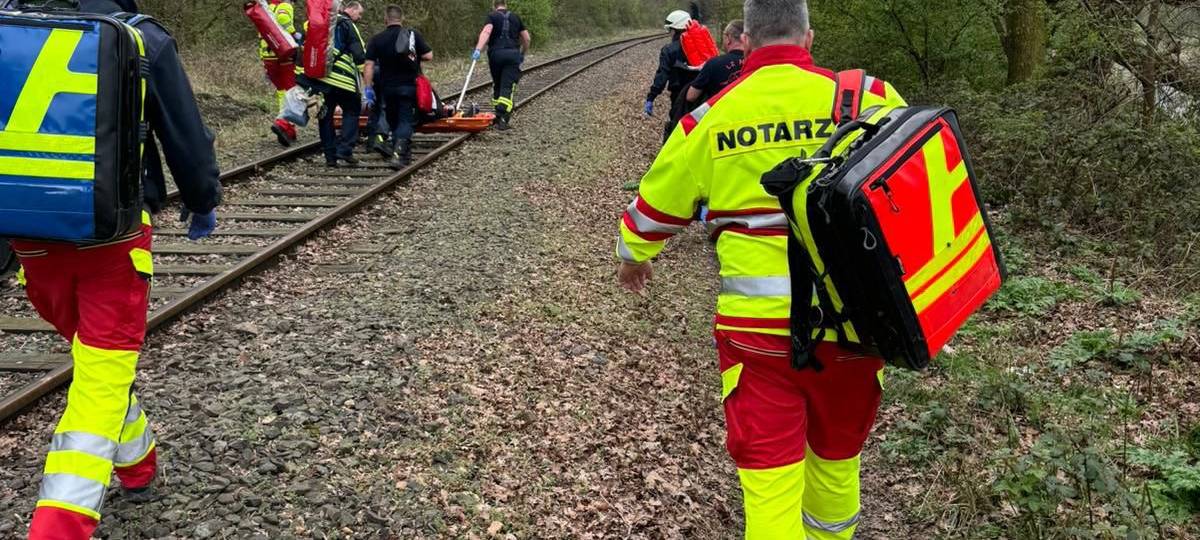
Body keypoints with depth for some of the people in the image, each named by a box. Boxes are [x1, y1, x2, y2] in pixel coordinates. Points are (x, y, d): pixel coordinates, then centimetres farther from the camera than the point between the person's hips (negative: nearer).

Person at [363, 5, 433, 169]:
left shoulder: (377, 40, -1)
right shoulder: (413, 34, -3)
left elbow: (369, 65, -7)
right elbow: (428, 56, -5)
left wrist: (368, 87, -4)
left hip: (387, 87, 1)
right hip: (409, 86, -1)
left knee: (393, 120, 18)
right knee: (405, 120, -2)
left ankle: (403, 152, 27)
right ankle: (398, 155, -19)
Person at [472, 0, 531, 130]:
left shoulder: (492, 16, 7)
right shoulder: (515, 17, 18)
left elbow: (486, 32, -14)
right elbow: (527, 38, 17)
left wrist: (478, 49, -24)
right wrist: (522, 54, 31)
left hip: (495, 53, -1)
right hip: (513, 54, 1)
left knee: (497, 85, 18)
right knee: (507, 88, -6)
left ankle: (499, 114, 27)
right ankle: (502, 119, -20)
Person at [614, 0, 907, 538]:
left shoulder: (710, 118, -1)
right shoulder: (869, 99, -3)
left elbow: (656, 203, 12)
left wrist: (632, 256, 32)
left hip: (758, 324, -1)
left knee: (767, 472, 4)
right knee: (837, 453, 24)